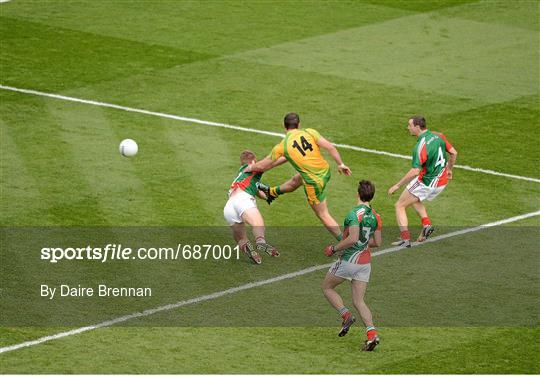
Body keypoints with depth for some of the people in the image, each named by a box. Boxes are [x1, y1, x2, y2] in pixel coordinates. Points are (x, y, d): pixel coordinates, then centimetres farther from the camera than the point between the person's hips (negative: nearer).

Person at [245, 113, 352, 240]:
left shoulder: (282, 146, -9)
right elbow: (330, 147, -11)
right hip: (325, 171, 6)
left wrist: (251, 167, 23)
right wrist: (341, 164, 0)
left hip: (314, 183, -6)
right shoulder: (310, 132, -5)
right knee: (296, 180, 33)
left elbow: (263, 166, 2)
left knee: (323, 215, 12)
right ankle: (272, 192, 59)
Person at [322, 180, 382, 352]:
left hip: (349, 260, -6)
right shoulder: (375, 216, 5)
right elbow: (377, 242, 12)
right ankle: (371, 332, -13)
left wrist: (334, 248, -14)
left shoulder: (355, 213, -17)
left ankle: (346, 315, -4)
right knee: (358, 301, 7)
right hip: (365, 262, 6)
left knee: (327, 287, 16)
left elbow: (352, 239, -27)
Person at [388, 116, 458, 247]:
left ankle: (405, 239, -2)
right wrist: (449, 169, 23)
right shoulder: (438, 136, -3)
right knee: (414, 200, 32)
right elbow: (453, 153, 7)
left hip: (426, 183, -8)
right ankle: (427, 224, 14)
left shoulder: (421, 146, -26)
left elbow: (415, 172, -30)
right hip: (442, 182, 8)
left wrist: (397, 185, -23)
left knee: (400, 206, 6)